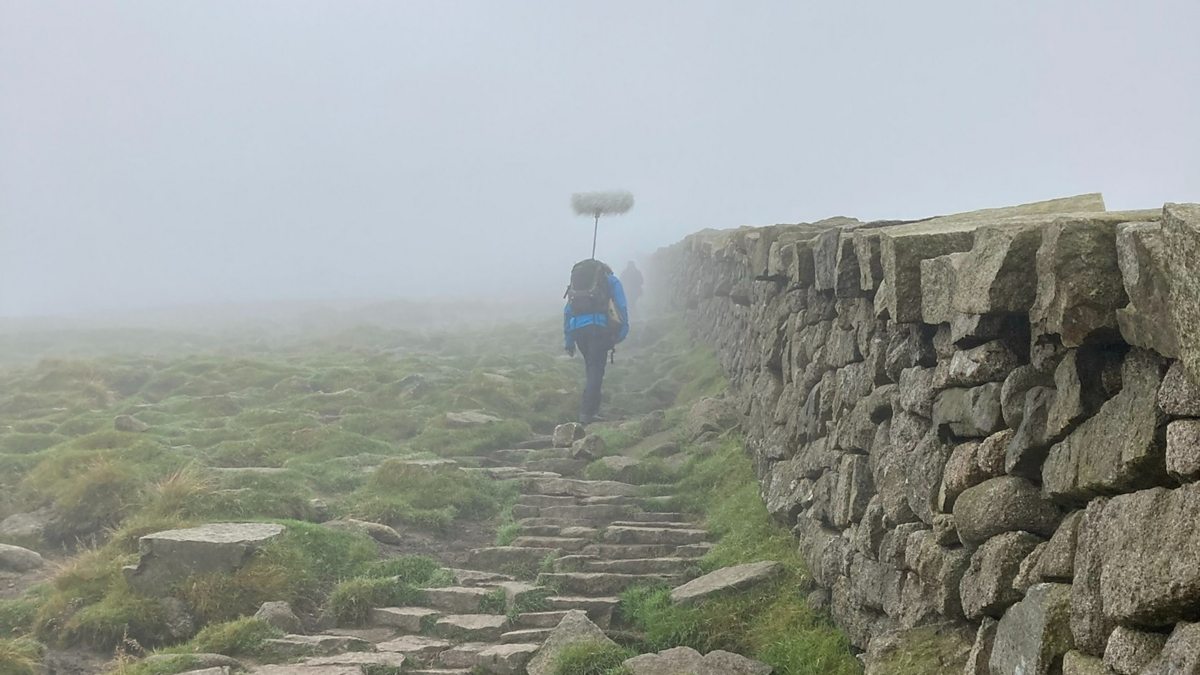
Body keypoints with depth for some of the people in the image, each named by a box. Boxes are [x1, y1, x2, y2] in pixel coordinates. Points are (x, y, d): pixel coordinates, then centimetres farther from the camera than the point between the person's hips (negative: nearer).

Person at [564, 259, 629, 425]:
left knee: (592, 367, 19)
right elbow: (622, 307, 4)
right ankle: (587, 412, -13)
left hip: (577, 328, 4)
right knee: (596, 369, -3)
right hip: (599, 325, -4)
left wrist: (568, 341, 22)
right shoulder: (611, 280, 17)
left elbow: (567, 311, 22)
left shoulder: (576, 280, 28)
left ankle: (593, 408, 16)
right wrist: (621, 333, 3)